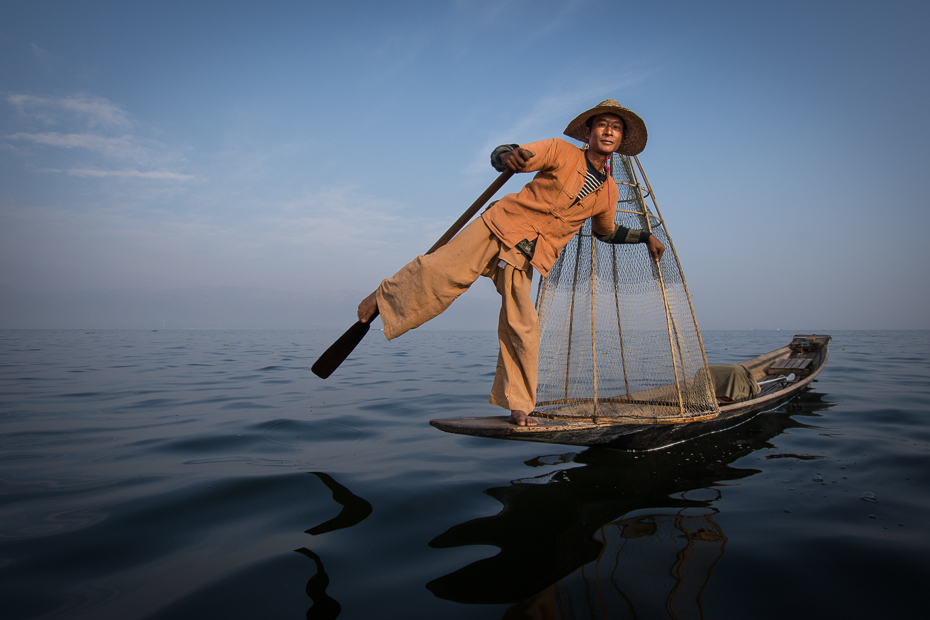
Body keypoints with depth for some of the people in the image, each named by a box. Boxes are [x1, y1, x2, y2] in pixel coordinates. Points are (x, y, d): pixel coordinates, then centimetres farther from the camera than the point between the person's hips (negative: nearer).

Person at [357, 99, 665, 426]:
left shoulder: (609, 192, 11)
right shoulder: (562, 152, -3)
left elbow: (606, 232, 31)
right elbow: (499, 157, -10)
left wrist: (645, 236, 24)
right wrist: (508, 155, -34)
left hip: (525, 257, 3)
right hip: (500, 226, -3)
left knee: (522, 328, -6)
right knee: (441, 269, -18)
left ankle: (519, 406, 7)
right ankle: (384, 297, 10)